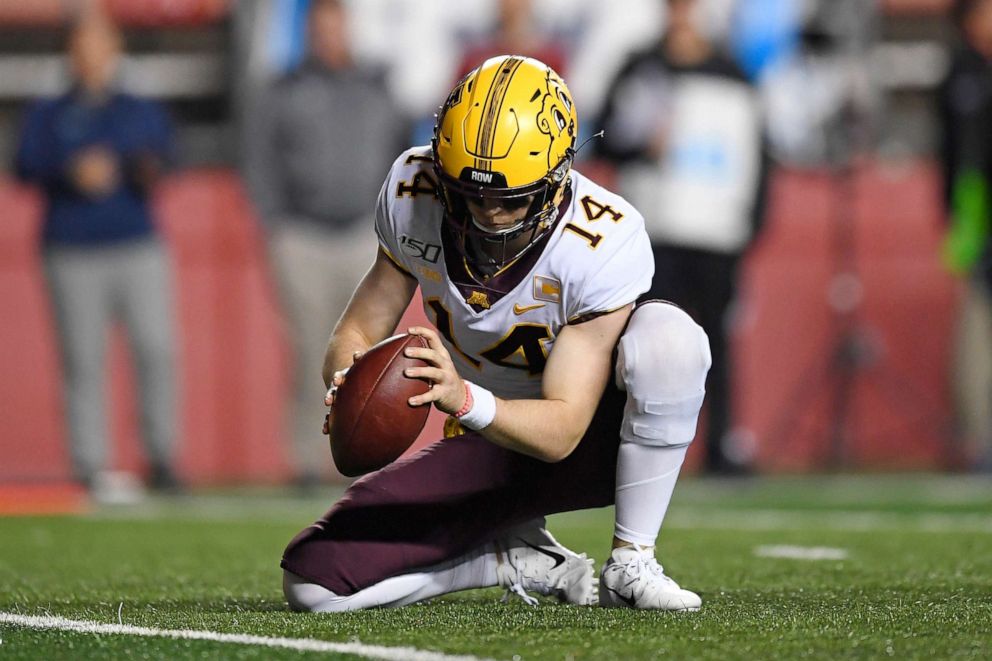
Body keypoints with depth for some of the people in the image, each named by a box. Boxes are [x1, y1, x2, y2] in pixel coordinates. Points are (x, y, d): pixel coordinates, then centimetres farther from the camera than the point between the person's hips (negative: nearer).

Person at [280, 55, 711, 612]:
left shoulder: (603, 242, -29)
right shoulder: (415, 195, -17)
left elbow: (561, 430, -29)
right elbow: (359, 332, -6)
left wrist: (463, 400, -48)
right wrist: (348, 384, -31)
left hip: (592, 440, -3)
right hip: (492, 442, 3)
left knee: (667, 335, -37)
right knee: (313, 580, -15)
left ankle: (631, 564, -20)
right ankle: (522, 559, 7)